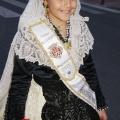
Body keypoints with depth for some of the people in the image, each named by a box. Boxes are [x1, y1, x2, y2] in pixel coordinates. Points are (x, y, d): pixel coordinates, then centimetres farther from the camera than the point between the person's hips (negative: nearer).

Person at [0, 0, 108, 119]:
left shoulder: (80, 27, -6)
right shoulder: (30, 34, -20)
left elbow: (88, 68, 4)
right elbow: (20, 81, -14)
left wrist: (100, 105, 9)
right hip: (47, 110, -4)